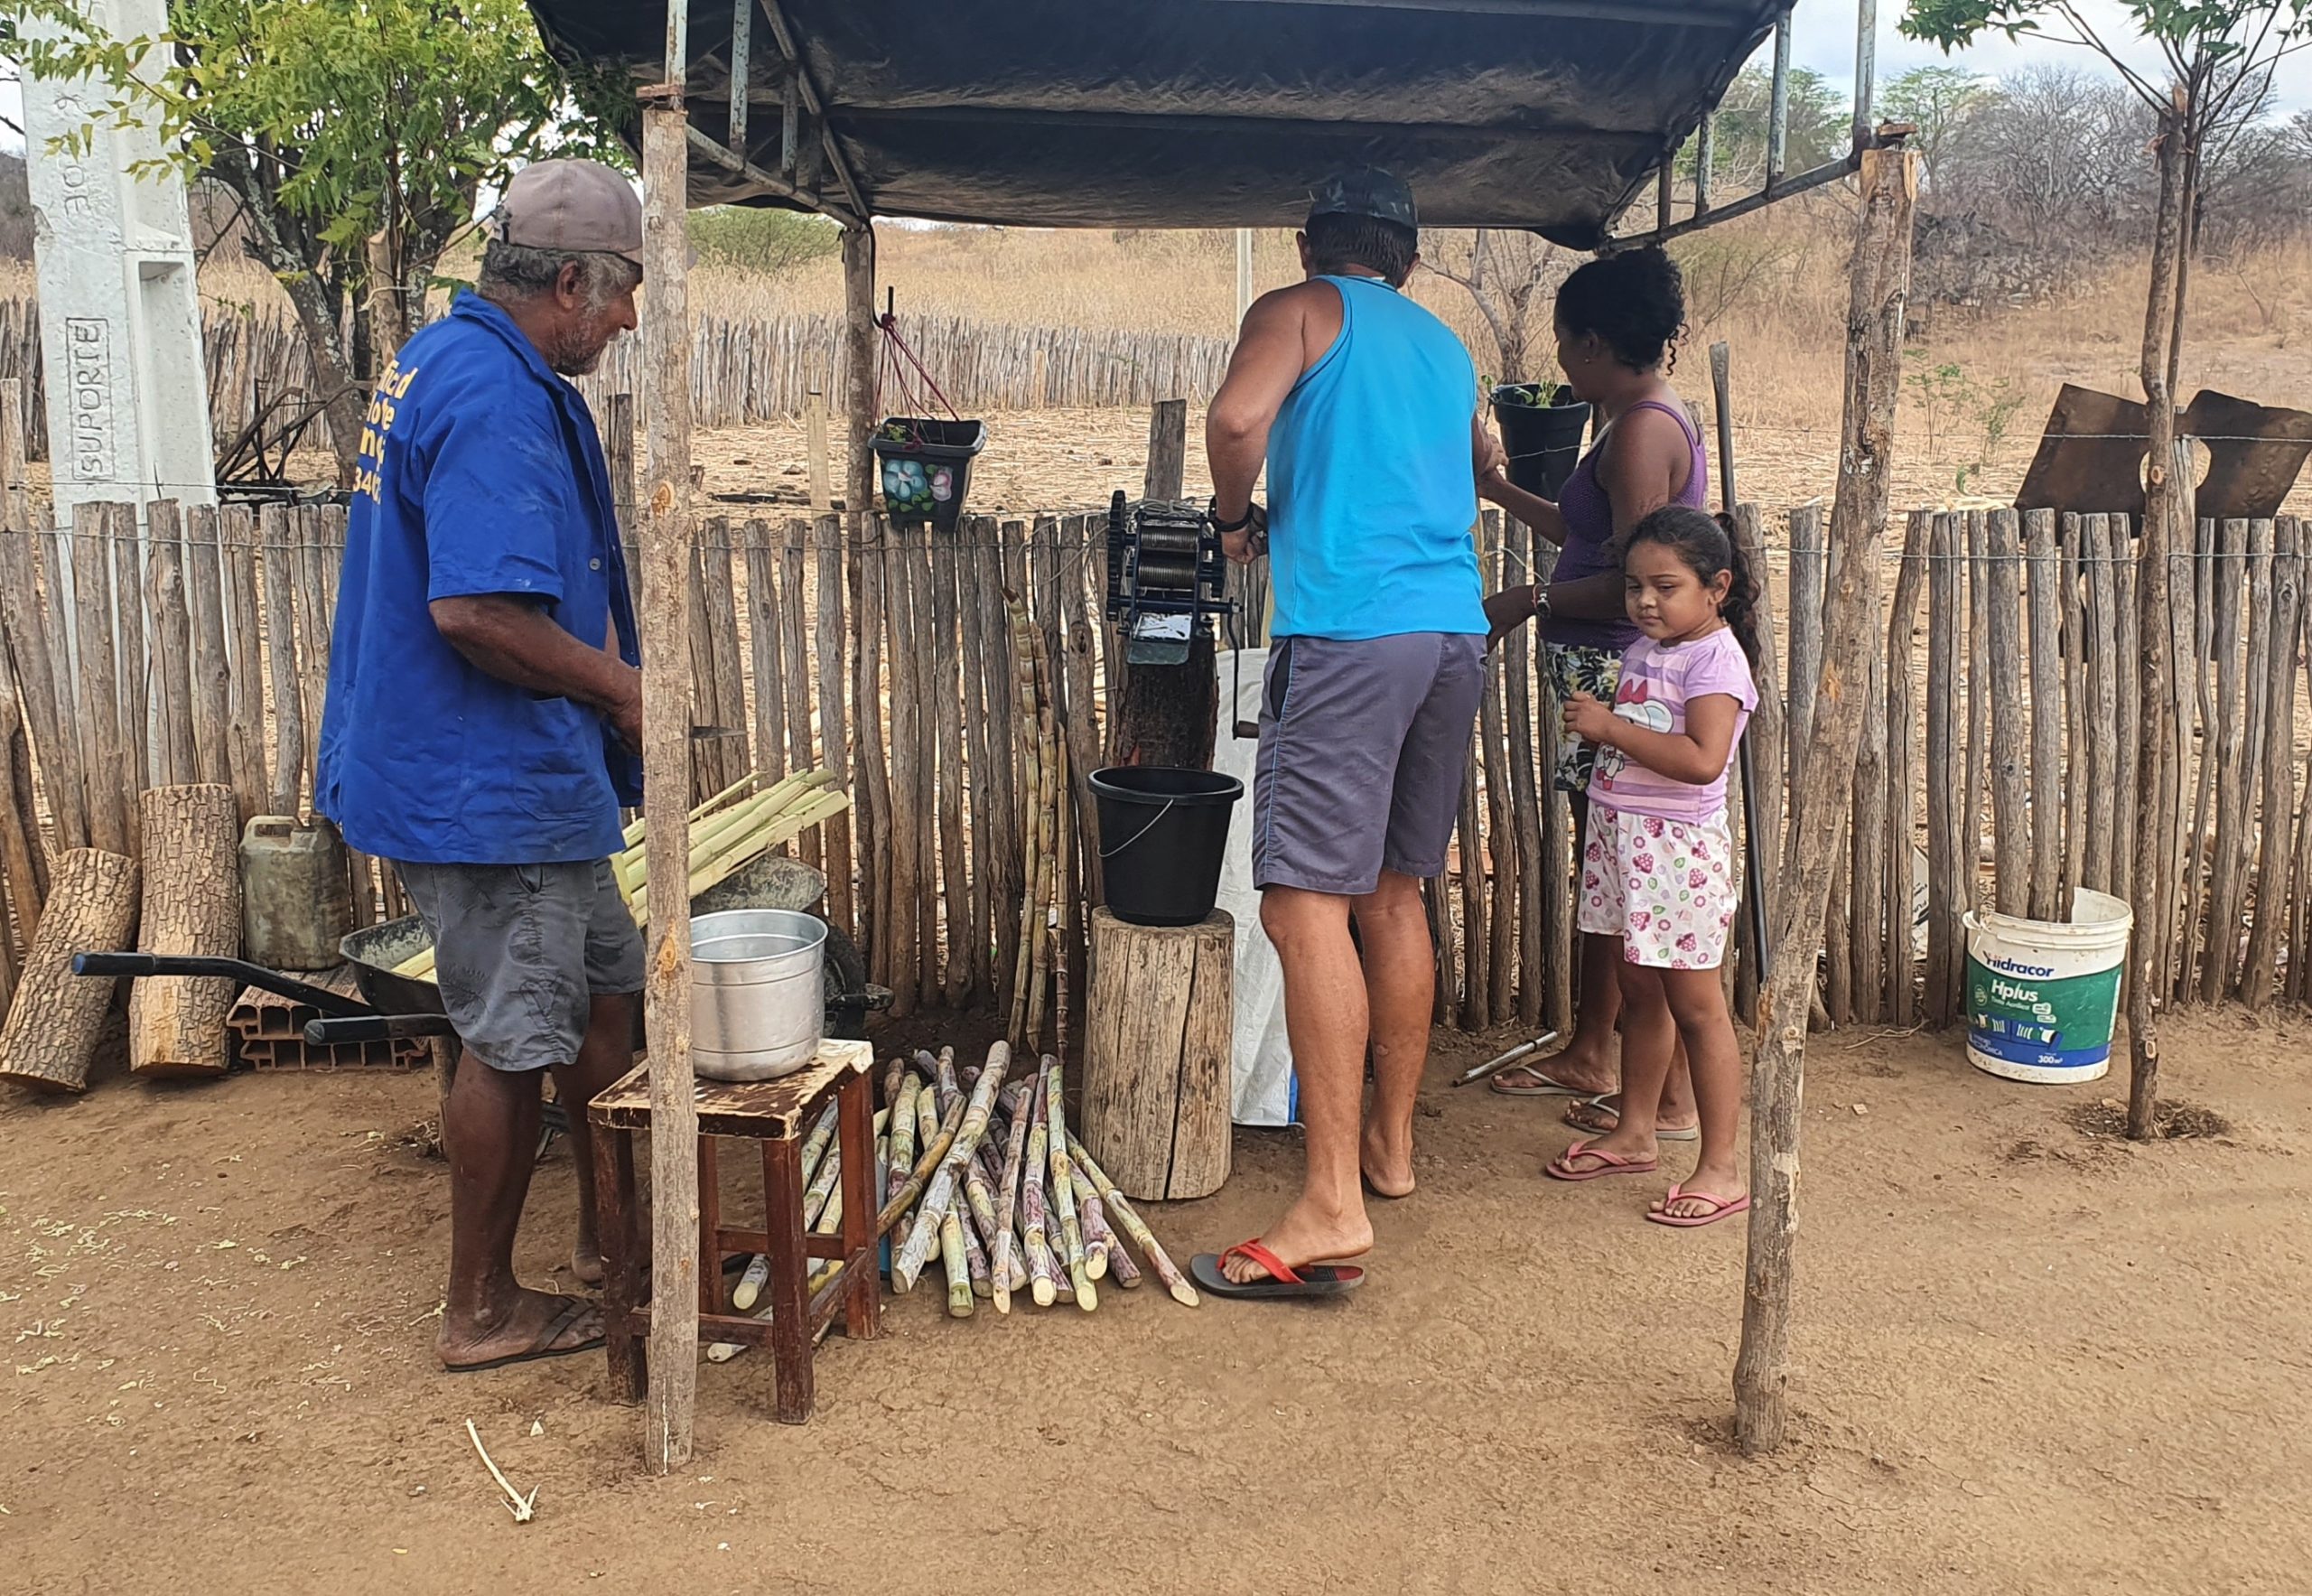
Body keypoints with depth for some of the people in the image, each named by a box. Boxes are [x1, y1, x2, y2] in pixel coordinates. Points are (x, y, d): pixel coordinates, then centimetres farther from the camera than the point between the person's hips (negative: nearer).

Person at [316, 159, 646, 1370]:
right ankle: (482, 1310, 19)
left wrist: (602, 672, 15)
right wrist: (623, 690, -16)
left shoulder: (444, 361, 13)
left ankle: (605, 1236, 34)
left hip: (524, 778, 11)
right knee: (514, 1044, 2)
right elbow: (477, 609, -30)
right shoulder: (496, 396, -21)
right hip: (489, 785, -11)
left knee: (601, 994, 20)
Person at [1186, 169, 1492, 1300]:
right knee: (1395, 894, 17)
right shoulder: (1444, 347, 24)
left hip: (1348, 630, -7)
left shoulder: (1299, 311, 4)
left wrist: (1237, 516, 2)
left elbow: (1237, 418, -16)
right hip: (1457, 631, 8)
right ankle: (1390, 1143, 26)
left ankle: (1332, 1207, -15)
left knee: (1306, 903, -11)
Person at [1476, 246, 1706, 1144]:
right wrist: (1502, 492, 31)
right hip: (1606, 678, 11)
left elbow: (1632, 583, -22)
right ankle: (1587, 1058, 31)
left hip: (1625, 680, -11)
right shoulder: (1638, 420, 15)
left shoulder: (1643, 429, -17)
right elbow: (1596, 542, 25)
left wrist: (1530, 603, -11)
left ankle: (1672, 1096, 6)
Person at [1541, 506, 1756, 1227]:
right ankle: (1634, 1134, 30)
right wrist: (1592, 720, 7)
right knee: (1638, 992, 17)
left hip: (1678, 847, -8)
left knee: (1695, 1005, -2)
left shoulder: (1715, 658, -15)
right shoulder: (1644, 648, 11)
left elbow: (1702, 760, -28)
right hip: (1620, 834, 8)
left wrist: (1611, 727, -24)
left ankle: (1720, 1168, 5)